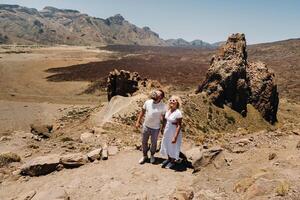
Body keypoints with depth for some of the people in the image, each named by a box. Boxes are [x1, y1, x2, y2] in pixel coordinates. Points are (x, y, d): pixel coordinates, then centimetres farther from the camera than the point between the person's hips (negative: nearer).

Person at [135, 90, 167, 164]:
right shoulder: (147, 102, -9)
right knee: (144, 142, 16)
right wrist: (138, 122, 3)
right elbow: (142, 112, 3)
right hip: (146, 126, 3)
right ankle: (144, 156, 38)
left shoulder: (163, 106, -17)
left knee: (154, 143, 16)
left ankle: (152, 156, 42)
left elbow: (164, 118, -7)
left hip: (155, 128, -2)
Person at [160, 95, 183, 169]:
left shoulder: (178, 113, -23)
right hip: (167, 132, 7)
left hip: (174, 133, -7)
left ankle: (172, 161, 35)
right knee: (166, 146, 22)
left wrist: (175, 137, -24)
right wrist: (164, 132, 12)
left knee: (173, 147, 13)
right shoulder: (168, 111, -1)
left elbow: (179, 126, -23)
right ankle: (168, 159, 45)